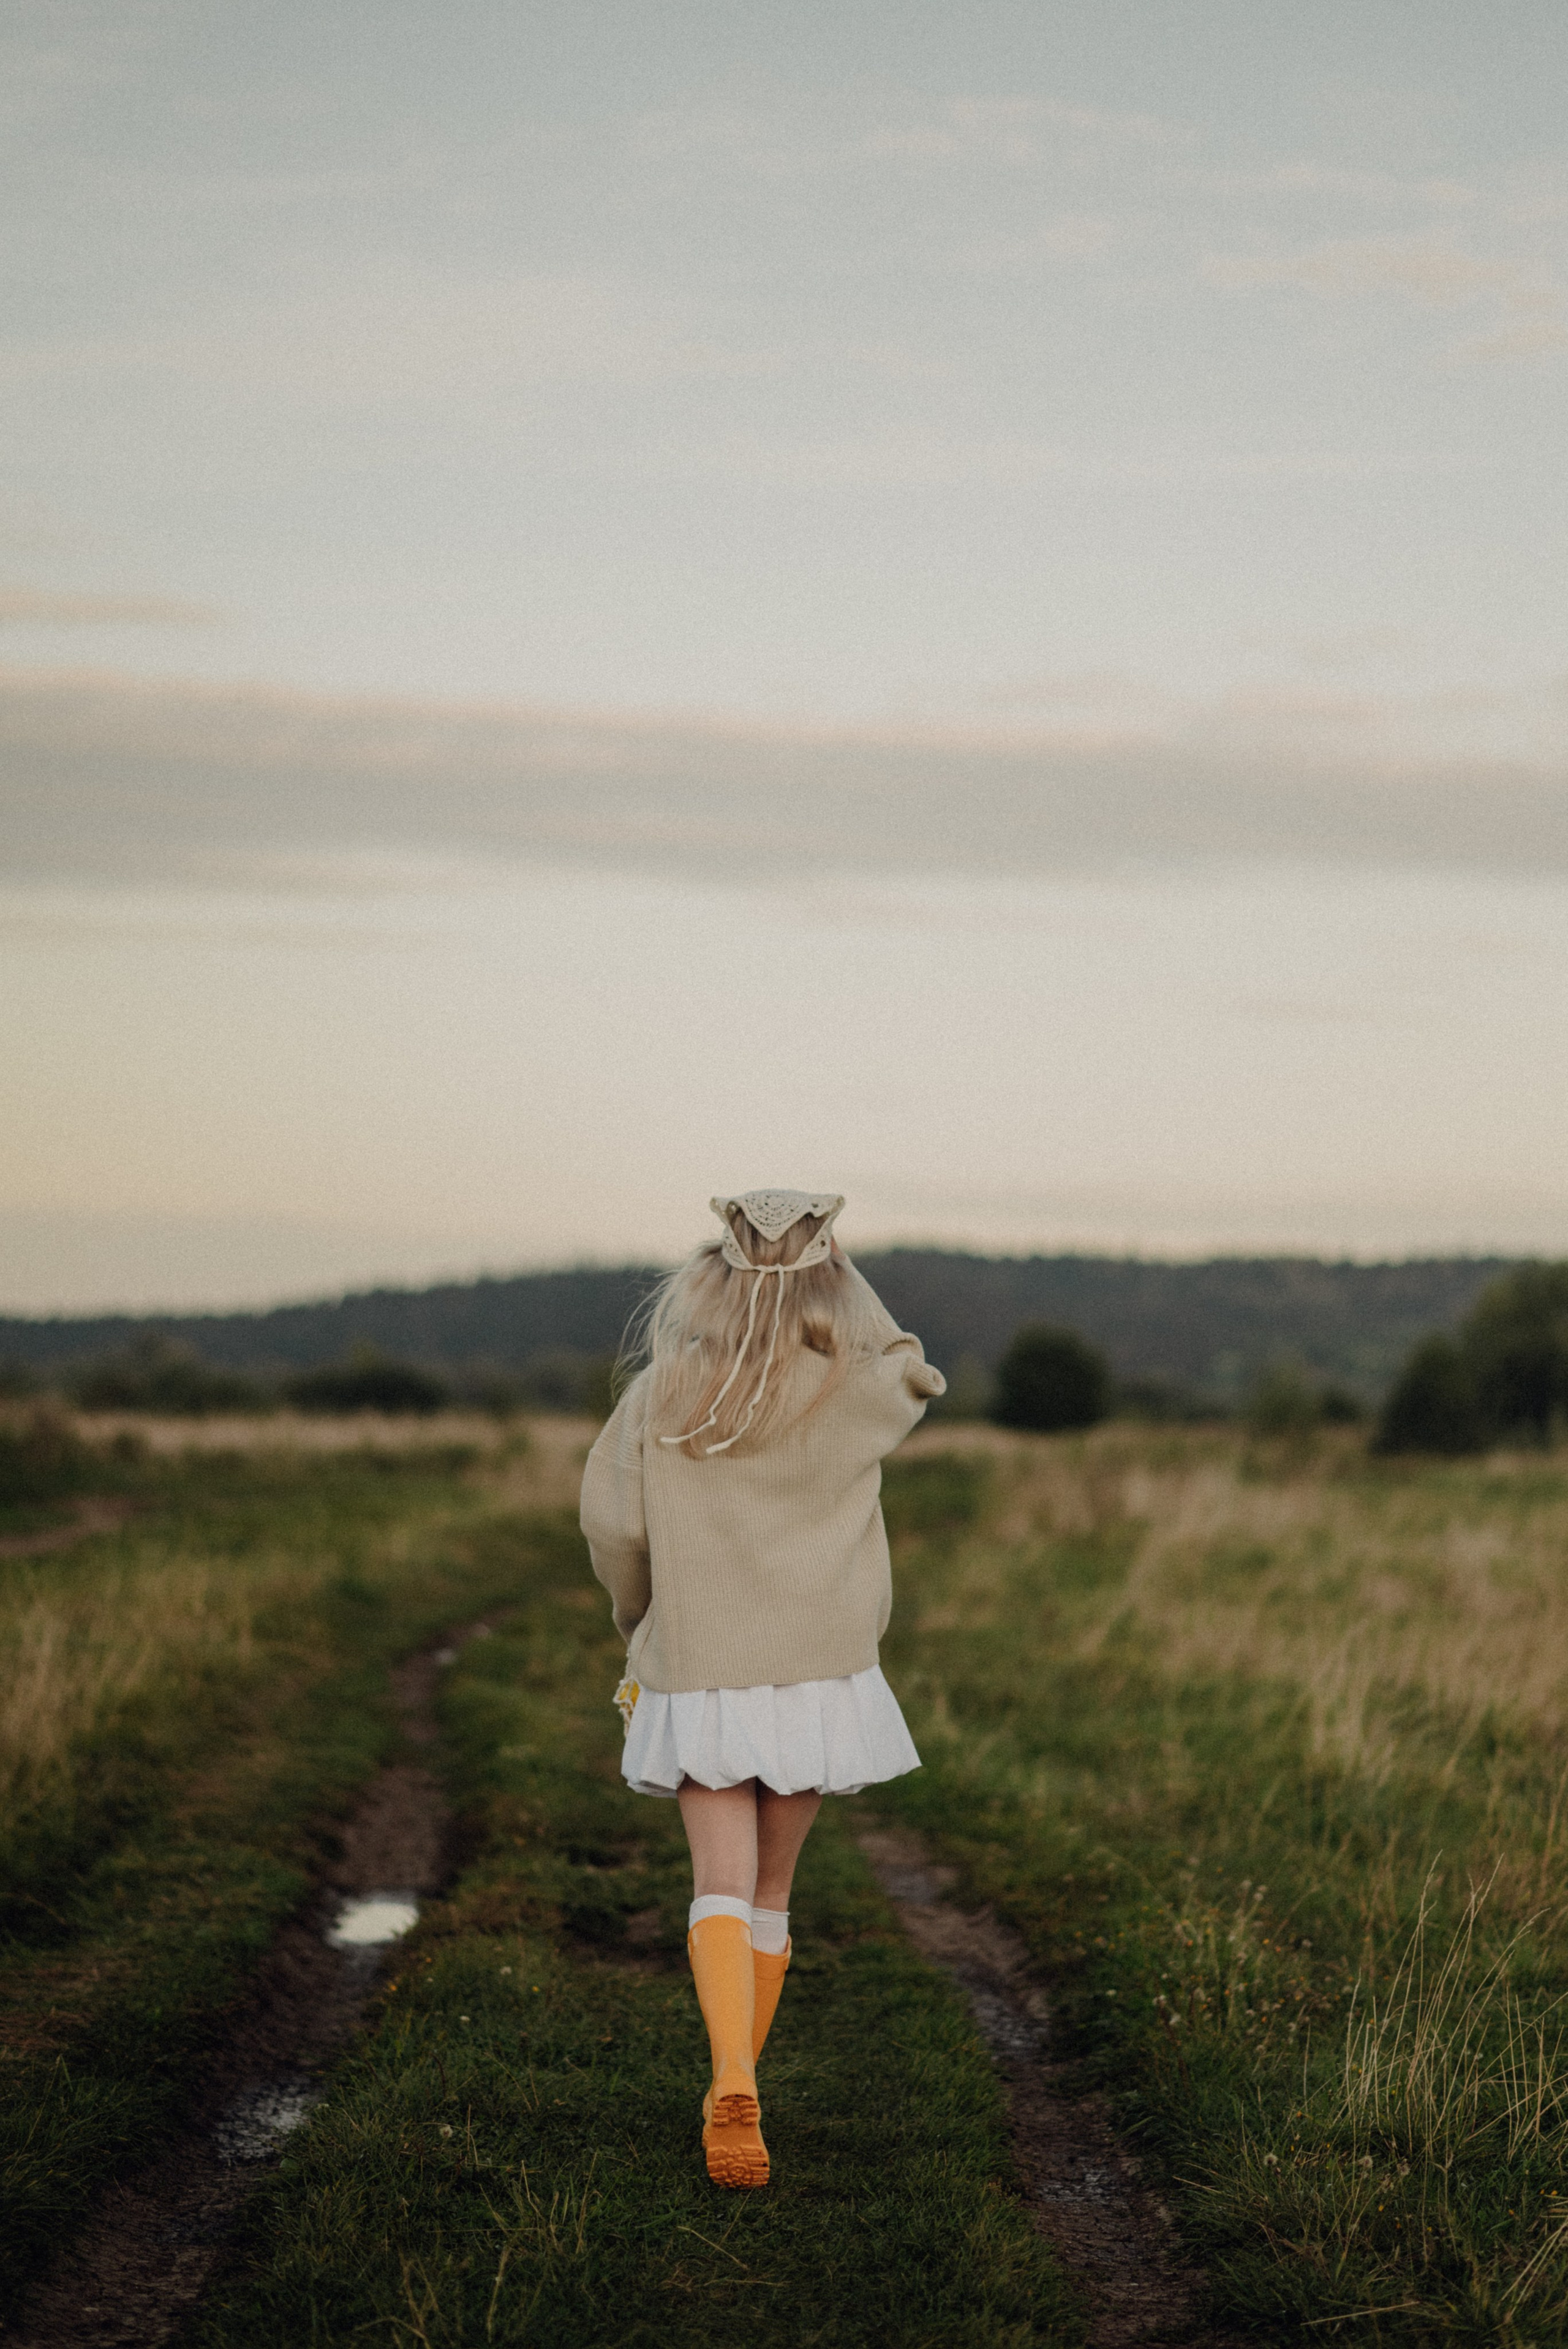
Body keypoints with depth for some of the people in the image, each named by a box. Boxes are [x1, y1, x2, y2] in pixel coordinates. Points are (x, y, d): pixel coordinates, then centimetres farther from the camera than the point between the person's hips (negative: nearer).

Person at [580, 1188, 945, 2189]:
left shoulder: (661, 1398, -7)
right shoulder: (850, 1395, -8)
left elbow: (613, 1526, -6)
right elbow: (916, 1380, 16)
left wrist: (643, 1620, 14)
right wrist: (837, 1268, 8)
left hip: (698, 1678, -1)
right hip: (816, 1674, 1)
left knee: (721, 1887, -5)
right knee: (771, 1890, 16)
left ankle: (732, 2082, -28)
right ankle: (740, 2079, 27)